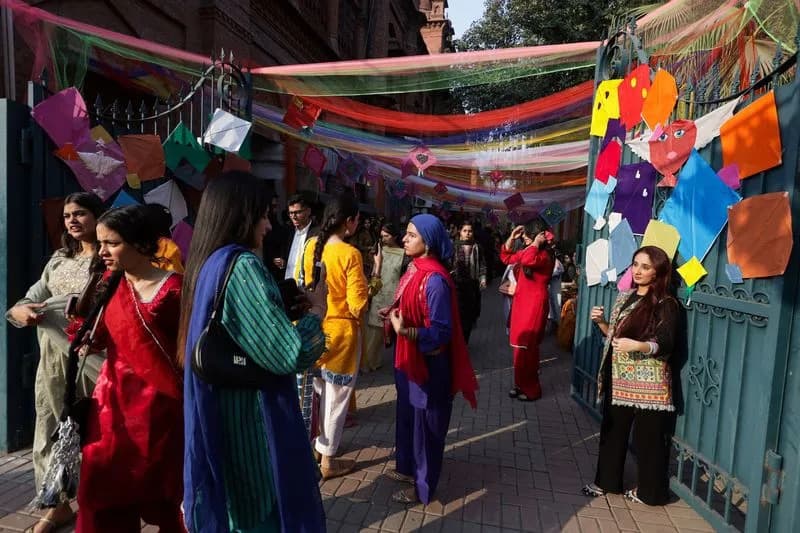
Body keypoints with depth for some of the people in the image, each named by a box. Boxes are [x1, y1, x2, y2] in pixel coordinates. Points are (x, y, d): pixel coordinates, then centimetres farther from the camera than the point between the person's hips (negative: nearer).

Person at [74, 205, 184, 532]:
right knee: (103, 493, 12)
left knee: (157, 495, 9)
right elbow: (98, 341, 8)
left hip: (156, 406, -5)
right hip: (112, 402, 5)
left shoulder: (173, 289, -14)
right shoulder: (110, 284, 4)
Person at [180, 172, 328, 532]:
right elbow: (290, 354, -28)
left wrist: (287, 303, 8)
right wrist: (317, 307, -11)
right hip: (250, 423, -9)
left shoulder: (207, 263, 6)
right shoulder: (242, 265, -21)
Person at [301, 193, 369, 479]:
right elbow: (357, 305, -21)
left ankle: (314, 444, 40)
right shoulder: (350, 254, -21)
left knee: (317, 391, 24)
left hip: (314, 327, 6)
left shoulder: (311, 245, -3)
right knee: (335, 398, 10)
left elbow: (302, 284, 9)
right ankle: (328, 459, 24)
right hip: (340, 331, -6)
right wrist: (367, 284, -4)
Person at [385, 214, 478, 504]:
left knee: (425, 423, 9)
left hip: (428, 363, -9)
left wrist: (404, 330, -33)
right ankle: (408, 467, 44)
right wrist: (394, 313, -2)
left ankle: (423, 485, 29)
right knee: (408, 416, 23)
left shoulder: (435, 280, -25)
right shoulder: (414, 269, 3)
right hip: (410, 358, 9)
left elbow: (441, 332, -24)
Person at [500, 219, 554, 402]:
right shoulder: (528, 251, 11)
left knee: (527, 348, -2)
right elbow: (506, 257, 20)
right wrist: (512, 237, 10)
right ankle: (521, 384, 26)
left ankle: (531, 389, 11)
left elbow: (527, 260, -37)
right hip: (522, 302, 9)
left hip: (534, 304, -9)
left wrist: (536, 243, -23)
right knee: (520, 346, 14)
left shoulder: (544, 255, -17)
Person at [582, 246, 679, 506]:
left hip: (647, 382, -6)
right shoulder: (624, 297, 11)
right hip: (619, 378, 6)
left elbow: (666, 345, -16)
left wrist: (637, 345, -32)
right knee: (613, 430, 14)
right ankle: (607, 481, 28)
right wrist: (601, 322, -1)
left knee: (647, 437, 4)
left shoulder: (666, 304, -9)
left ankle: (649, 490, 22)